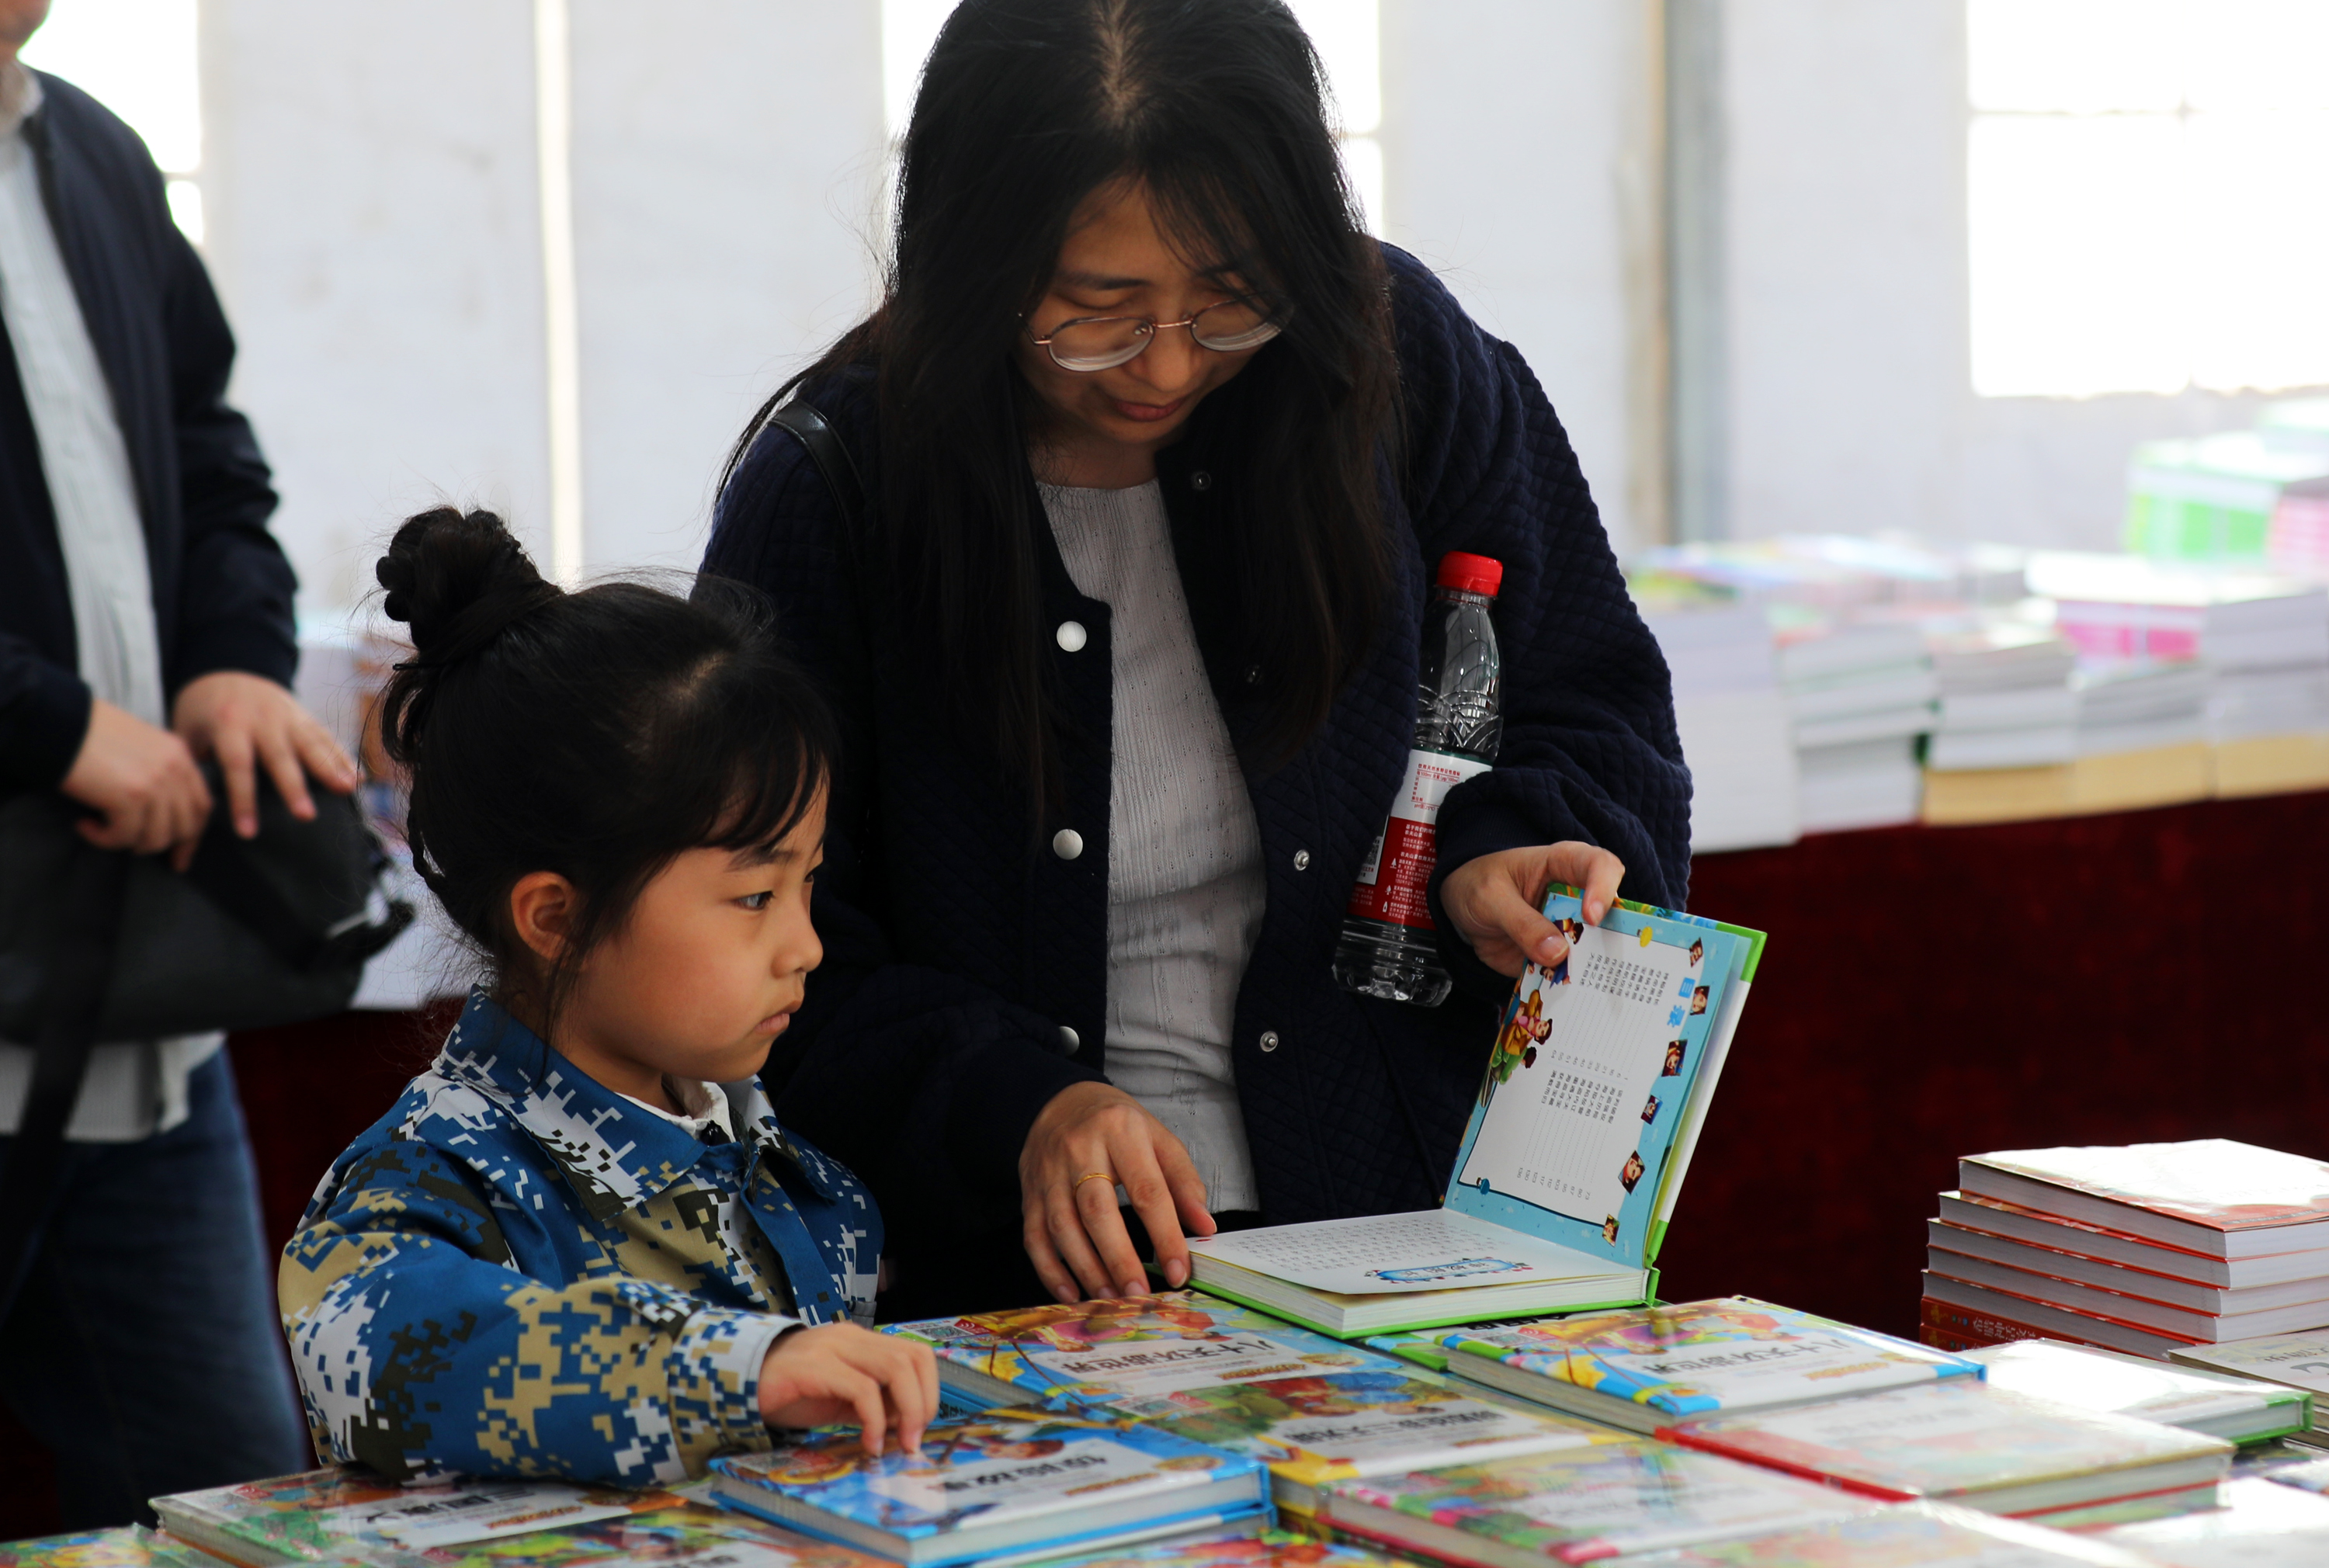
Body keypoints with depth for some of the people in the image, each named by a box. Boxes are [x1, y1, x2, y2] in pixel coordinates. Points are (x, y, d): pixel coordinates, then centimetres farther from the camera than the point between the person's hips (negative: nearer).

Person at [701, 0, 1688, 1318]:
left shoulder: (1399, 359, -1)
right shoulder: (824, 497, -6)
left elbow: (1599, 715, 12)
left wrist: (1499, 859, -9)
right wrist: (1017, 1108, -19)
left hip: (1405, 1242, -1)